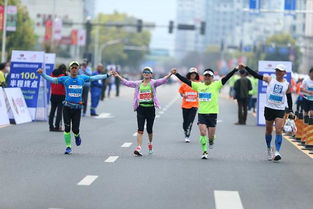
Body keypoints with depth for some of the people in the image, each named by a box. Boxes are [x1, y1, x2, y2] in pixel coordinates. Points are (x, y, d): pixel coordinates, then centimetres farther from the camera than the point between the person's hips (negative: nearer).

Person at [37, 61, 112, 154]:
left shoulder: (82, 78, 7)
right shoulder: (65, 79, 0)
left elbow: (95, 77, 17)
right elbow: (51, 79, -3)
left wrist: (107, 75, 22)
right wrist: (42, 74, -16)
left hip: (77, 108, 1)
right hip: (67, 107, -1)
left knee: (75, 129, -4)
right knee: (67, 128, -3)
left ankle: (77, 135, 32)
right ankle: (68, 147, 11)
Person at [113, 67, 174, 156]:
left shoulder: (153, 83, 0)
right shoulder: (138, 84, 9)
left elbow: (162, 80, -16)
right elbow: (126, 82, 11)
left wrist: (170, 74, -32)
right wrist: (118, 76, 5)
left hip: (150, 108, -1)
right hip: (141, 108, 1)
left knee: (149, 129, 11)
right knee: (140, 129, -9)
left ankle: (150, 143, 39)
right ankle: (138, 148, -16)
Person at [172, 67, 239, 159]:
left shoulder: (216, 85, 0)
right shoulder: (198, 85, 8)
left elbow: (226, 78, -9)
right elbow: (186, 81, 8)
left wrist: (236, 69, -19)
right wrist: (176, 74, 4)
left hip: (212, 113, -2)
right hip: (201, 113, 2)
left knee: (210, 135, 2)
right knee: (202, 133, -12)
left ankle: (211, 141, 38)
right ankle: (204, 151, -1)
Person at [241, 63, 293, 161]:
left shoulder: (287, 85, 3)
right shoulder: (270, 79, 0)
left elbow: (289, 98, 11)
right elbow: (256, 75, -5)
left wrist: (290, 111, 7)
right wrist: (245, 68, -11)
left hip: (280, 110, -1)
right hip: (269, 108, 1)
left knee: (279, 131, -13)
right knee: (268, 130, 11)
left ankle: (277, 152, -18)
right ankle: (269, 149, 31)